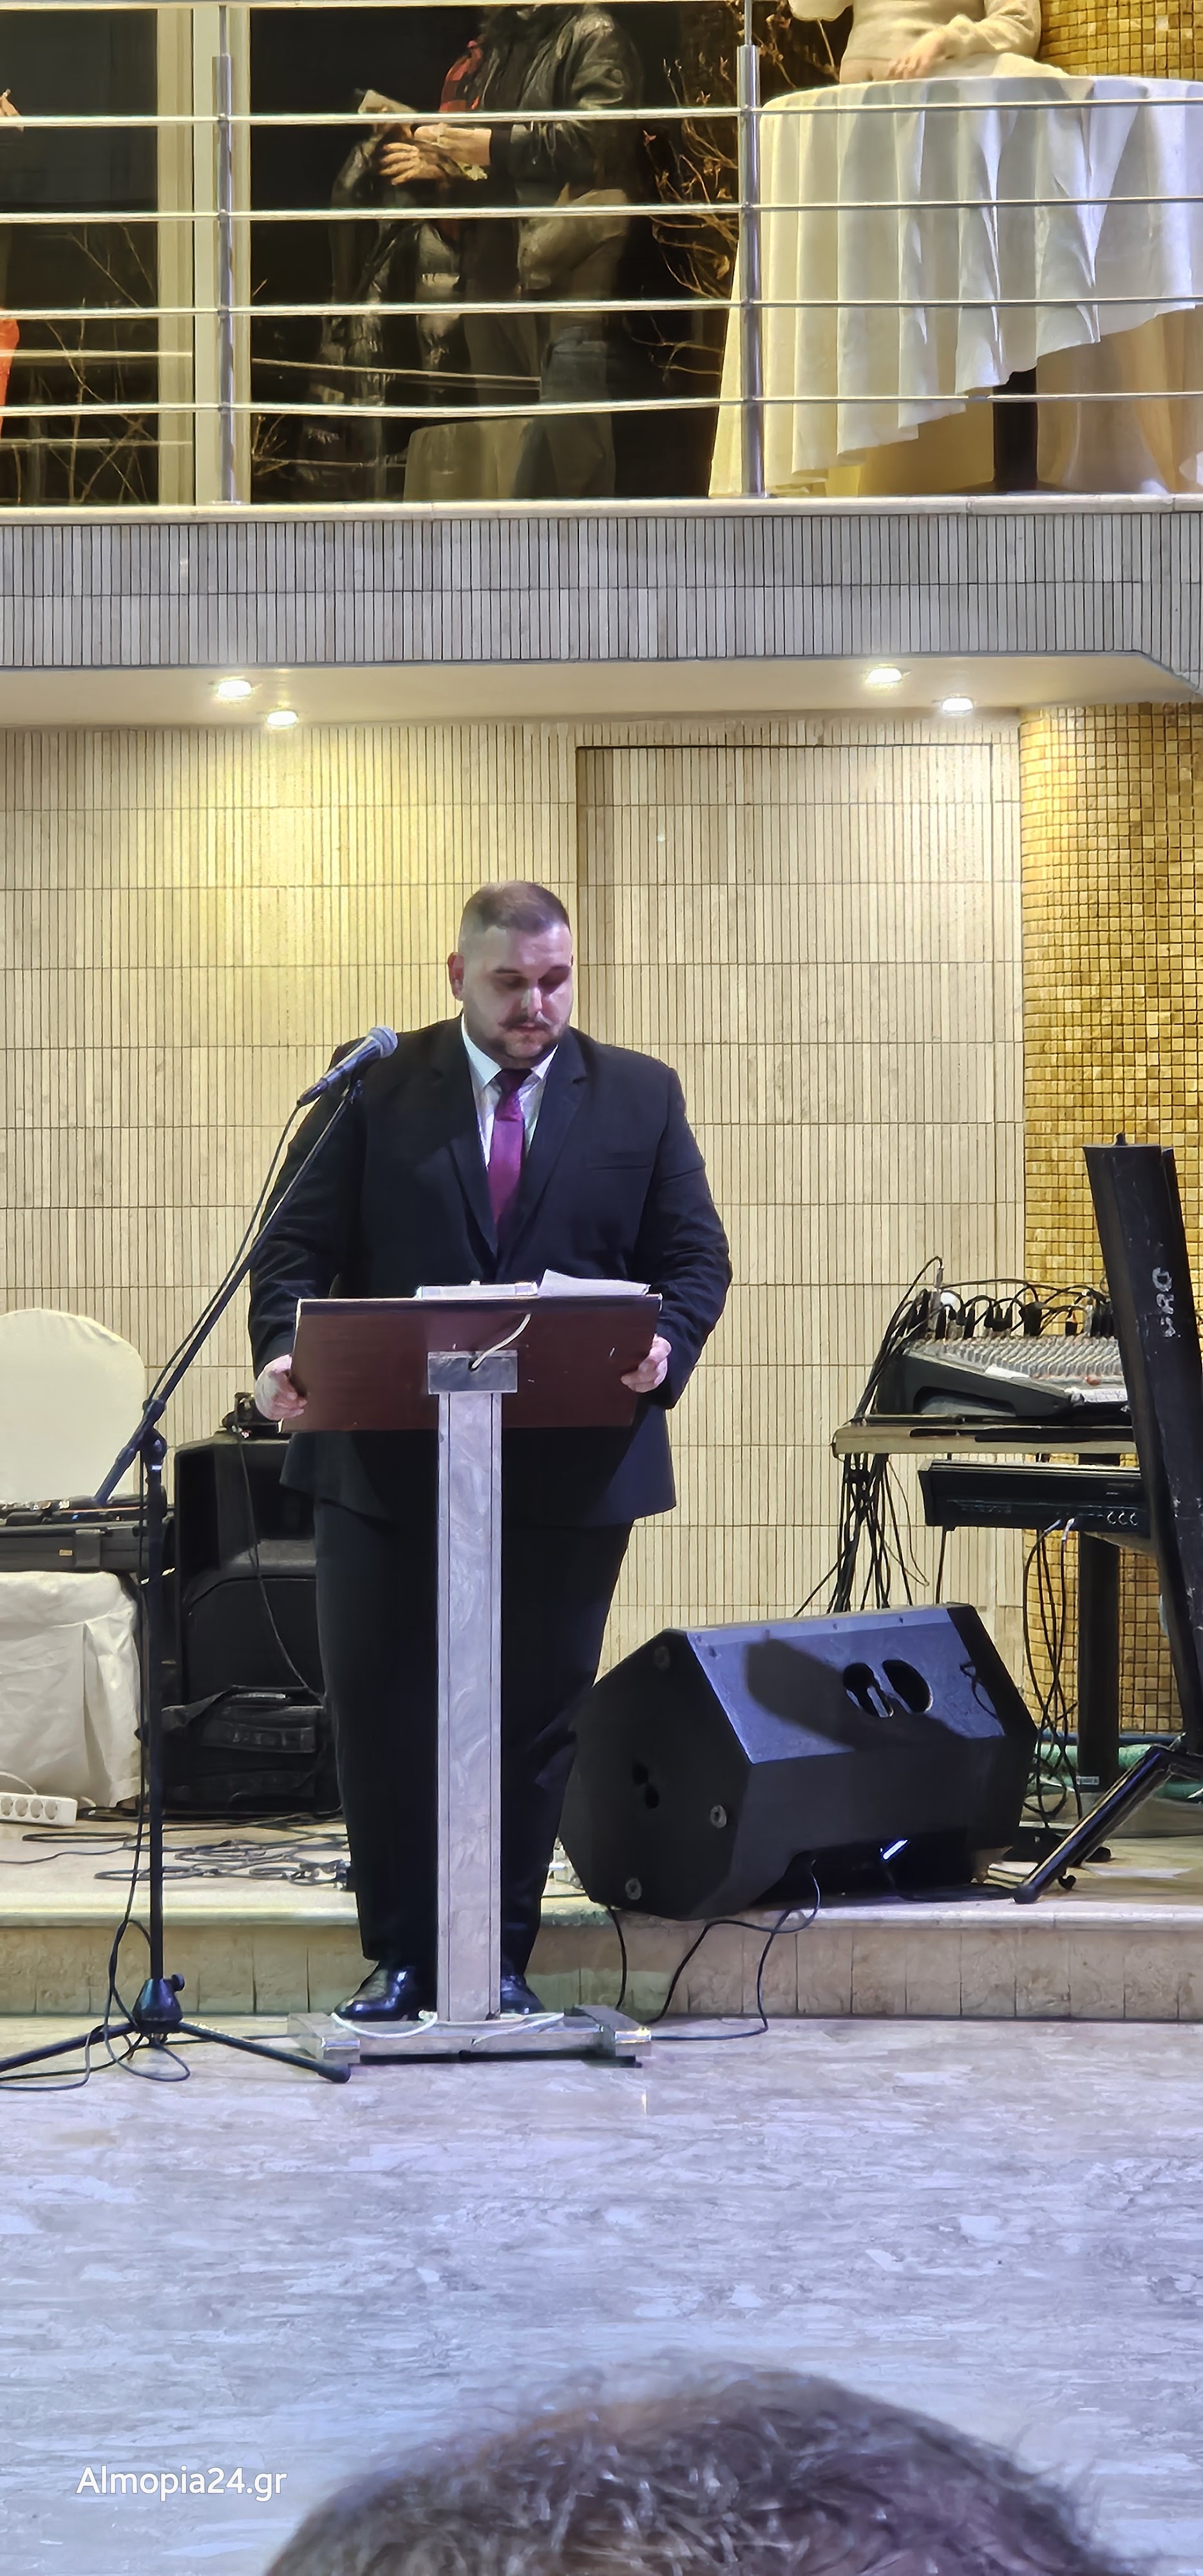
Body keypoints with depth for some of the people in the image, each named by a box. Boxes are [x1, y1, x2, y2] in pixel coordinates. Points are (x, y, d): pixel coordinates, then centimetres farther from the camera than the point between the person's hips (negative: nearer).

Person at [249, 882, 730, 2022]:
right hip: (389, 1461, 0)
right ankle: (400, 1958, 13)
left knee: (534, 1721, 5)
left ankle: (502, 1961, 16)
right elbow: (299, 1244, 0)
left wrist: (665, 1347, -16)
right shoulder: (374, 1091, 4)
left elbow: (695, 1258, 5)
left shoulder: (641, 1097, 7)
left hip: (571, 1469, 1)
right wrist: (282, 1354, -19)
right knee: (379, 1715, 2)